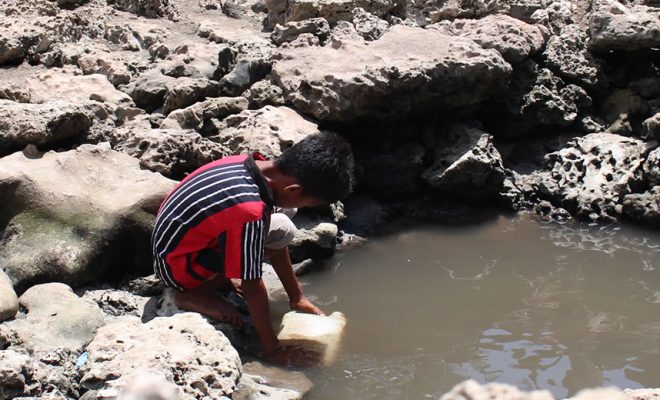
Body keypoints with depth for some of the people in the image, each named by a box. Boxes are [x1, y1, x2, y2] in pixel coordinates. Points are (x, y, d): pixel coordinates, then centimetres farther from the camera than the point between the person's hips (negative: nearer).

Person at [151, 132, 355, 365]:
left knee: (281, 231, 4)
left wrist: (297, 298, 10)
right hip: (176, 268, -8)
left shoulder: (251, 164, -9)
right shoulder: (251, 213, -33)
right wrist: (273, 350, -12)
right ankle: (196, 294, -10)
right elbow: (252, 287, -23)